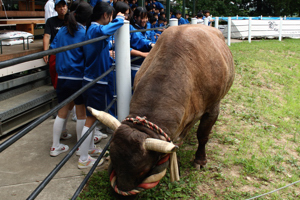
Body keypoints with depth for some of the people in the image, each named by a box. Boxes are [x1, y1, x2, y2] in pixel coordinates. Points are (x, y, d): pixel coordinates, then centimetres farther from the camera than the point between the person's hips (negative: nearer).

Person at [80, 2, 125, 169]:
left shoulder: (91, 29, 12)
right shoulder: (96, 29, -17)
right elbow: (105, 31, -42)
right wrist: (120, 19, -25)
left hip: (91, 79, 10)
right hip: (95, 82, -10)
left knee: (93, 117, 21)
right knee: (91, 119, -1)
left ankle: (89, 148, 37)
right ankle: (84, 159, 10)